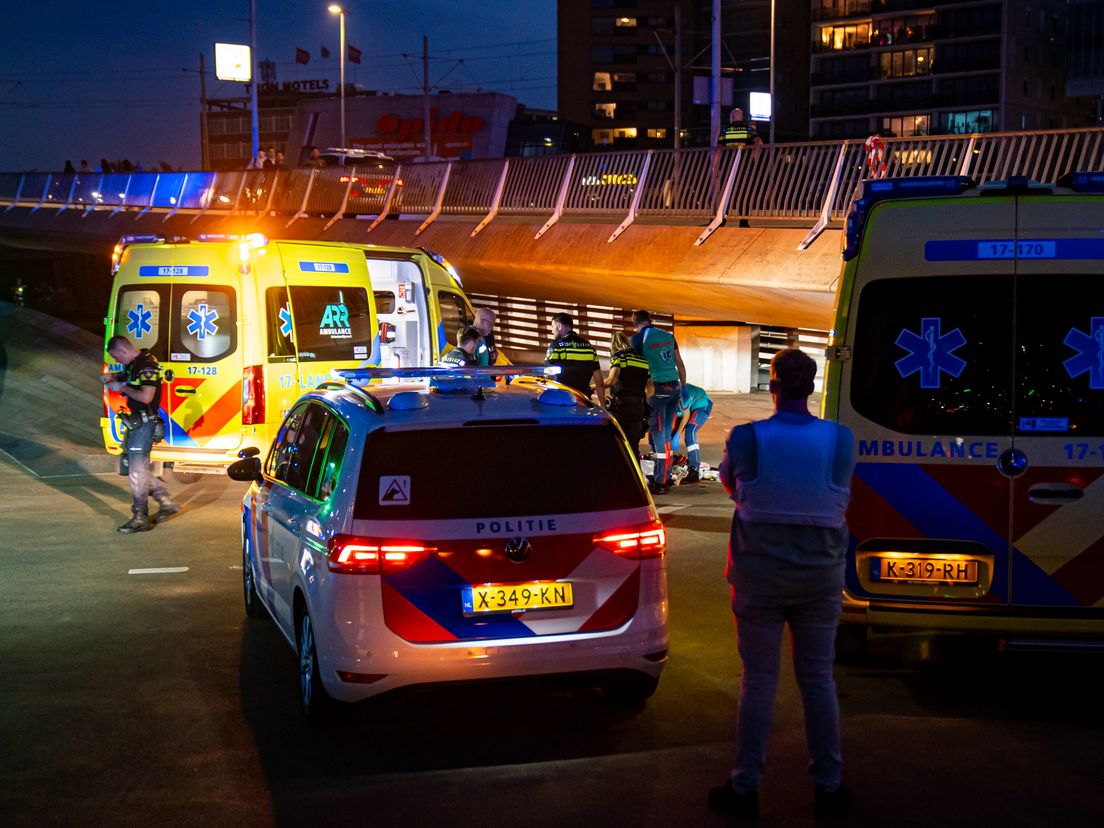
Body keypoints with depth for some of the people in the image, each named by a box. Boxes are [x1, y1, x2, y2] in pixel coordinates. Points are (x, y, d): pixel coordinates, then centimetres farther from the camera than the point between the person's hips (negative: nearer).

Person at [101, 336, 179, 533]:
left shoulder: (147, 365, -20)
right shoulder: (134, 363, 11)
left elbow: (146, 396, -29)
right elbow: (128, 377, 33)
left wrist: (122, 388, -17)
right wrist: (112, 378, 11)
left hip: (144, 423, -10)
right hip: (135, 421, 10)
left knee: (137, 470, -6)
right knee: (137, 467, 17)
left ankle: (140, 519, 0)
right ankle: (166, 502, 25)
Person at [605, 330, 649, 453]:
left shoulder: (618, 357, -2)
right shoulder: (643, 359, 17)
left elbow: (612, 379, -19)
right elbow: (649, 387, 16)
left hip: (621, 406, -5)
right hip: (639, 407, 5)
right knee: (633, 446, 10)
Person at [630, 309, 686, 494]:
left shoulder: (638, 338, -4)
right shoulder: (669, 336, 12)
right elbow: (680, 365, 15)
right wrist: (683, 386, 23)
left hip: (657, 388, -6)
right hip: (675, 387, 6)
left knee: (658, 433, -2)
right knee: (666, 433, 14)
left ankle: (660, 482, -3)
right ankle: (662, 476, 21)